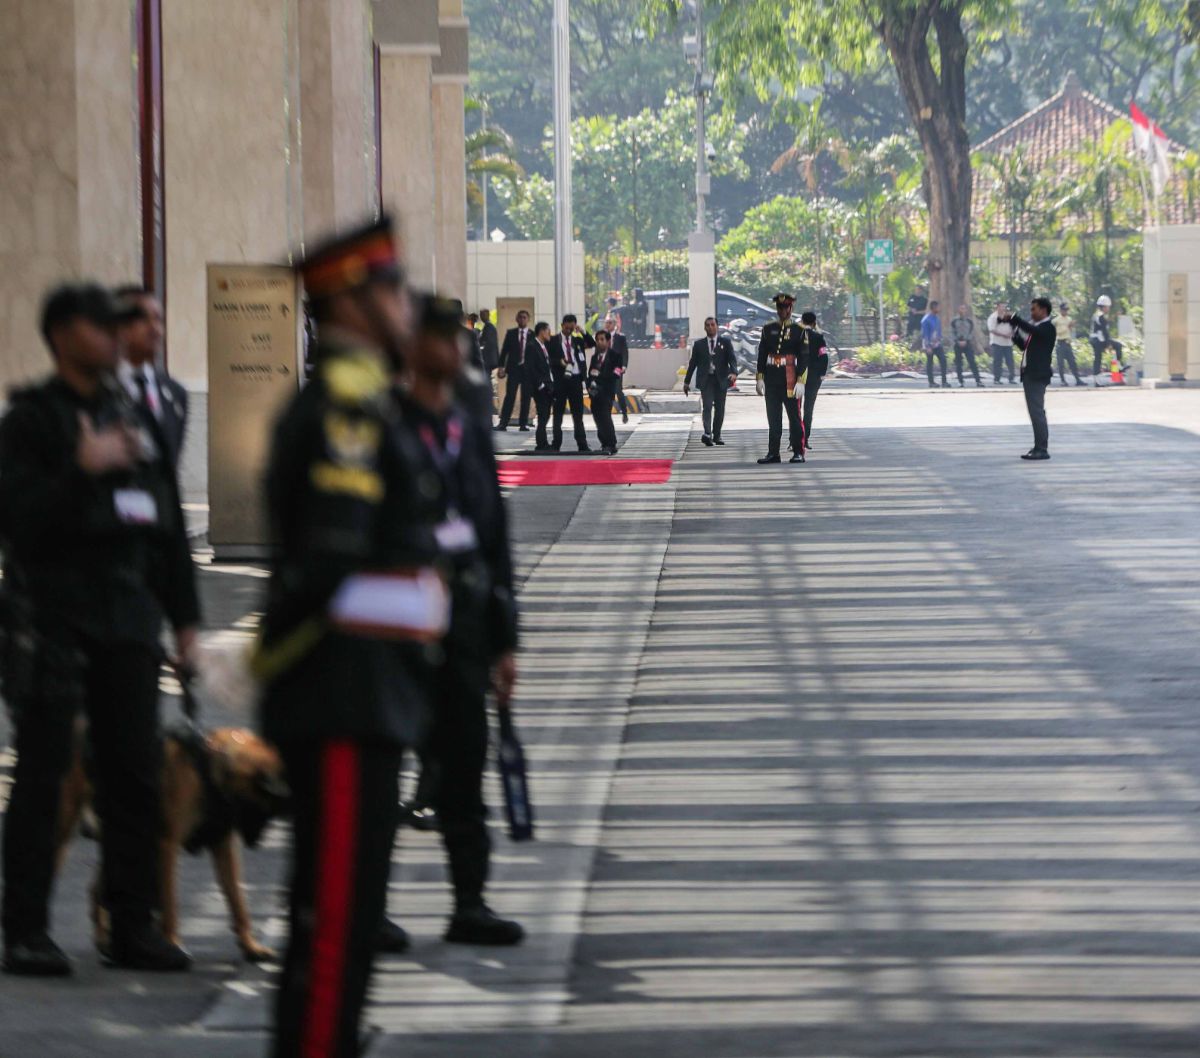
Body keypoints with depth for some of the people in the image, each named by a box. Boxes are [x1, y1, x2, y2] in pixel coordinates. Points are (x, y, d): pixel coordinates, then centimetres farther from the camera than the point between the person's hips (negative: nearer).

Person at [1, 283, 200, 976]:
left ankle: (134, 925, 10)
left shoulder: (135, 418, 17)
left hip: (129, 613, 6)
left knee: (137, 771, 3)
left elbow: (169, 523, 20)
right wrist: (83, 469, -21)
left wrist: (185, 616, 16)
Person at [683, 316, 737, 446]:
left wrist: (734, 373, -22)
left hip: (721, 380, 1)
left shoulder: (725, 342, 6)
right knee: (707, 406, -15)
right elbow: (693, 363, 12)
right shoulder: (699, 344, 8)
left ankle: (716, 435, 17)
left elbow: (732, 359, -3)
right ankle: (707, 433, -30)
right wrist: (687, 381, 11)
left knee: (719, 409, 6)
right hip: (706, 380, -1)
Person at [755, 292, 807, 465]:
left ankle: (798, 452, 5)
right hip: (772, 381, 3)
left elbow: (803, 358, -3)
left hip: (790, 380, -3)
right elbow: (762, 354, 11)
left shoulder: (798, 330, 0)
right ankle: (773, 453, 7)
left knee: (795, 417, 0)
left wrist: (800, 381, -11)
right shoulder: (768, 329, 11)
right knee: (773, 418, 4)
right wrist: (760, 378, 5)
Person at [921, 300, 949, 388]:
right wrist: (927, 347, -19)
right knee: (929, 363, 3)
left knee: (943, 360, -5)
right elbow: (924, 334, -16)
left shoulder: (937, 318, 8)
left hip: (937, 344, 6)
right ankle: (931, 382, 10)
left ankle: (944, 382, -4)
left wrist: (941, 343, 16)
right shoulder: (926, 320, -15)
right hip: (929, 345, -6)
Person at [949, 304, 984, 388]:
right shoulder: (954, 321, 4)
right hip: (958, 345, 1)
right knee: (958, 364, 1)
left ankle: (978, 381, -9)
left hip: (967, 344, -1)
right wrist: (957, 341, -12)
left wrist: (966, 341, -11)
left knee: (972, 362, -7)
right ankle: (960, 381, 7)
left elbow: (972, 333, 3)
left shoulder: (970, 321, 5)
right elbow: (952, 333, 2)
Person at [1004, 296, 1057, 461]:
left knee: (1037, 411, -11)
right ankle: (1038, 447, 18)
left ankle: (1042, 449, -12)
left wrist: (1013, 318, -23)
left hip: (1038, 374, -10)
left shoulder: (1048, 328, -10)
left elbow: (1032, 330, -28)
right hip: (1029, 373, 10)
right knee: (1035, 411, 13)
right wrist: (1014, 331, 8)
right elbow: (1024, 345, 20)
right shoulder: (1036, 327, 18)